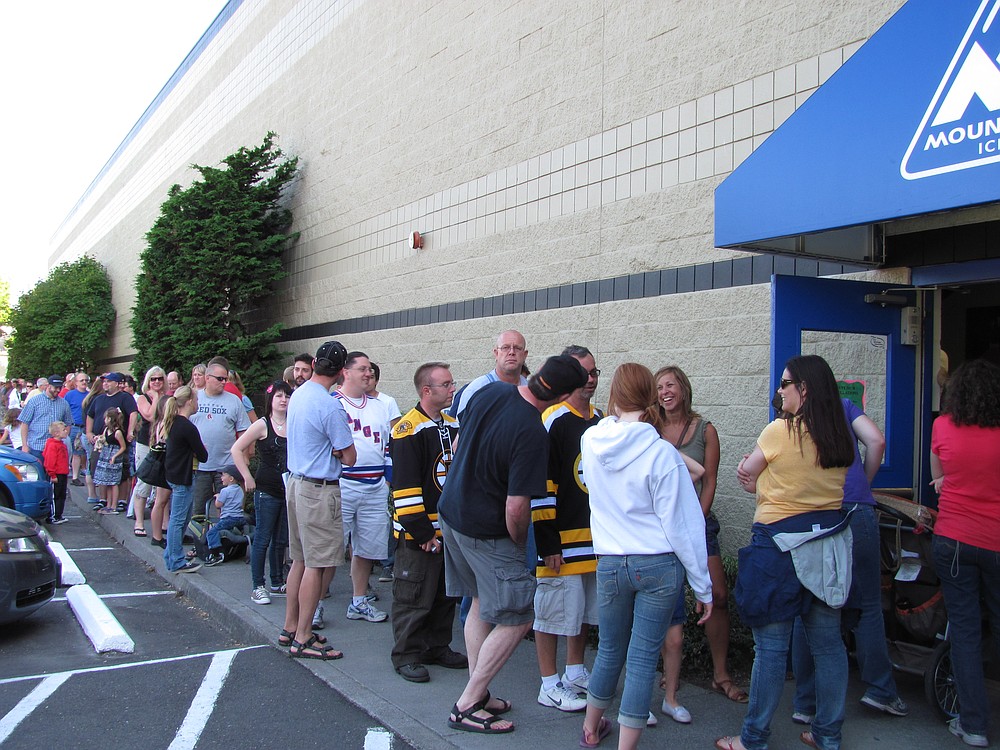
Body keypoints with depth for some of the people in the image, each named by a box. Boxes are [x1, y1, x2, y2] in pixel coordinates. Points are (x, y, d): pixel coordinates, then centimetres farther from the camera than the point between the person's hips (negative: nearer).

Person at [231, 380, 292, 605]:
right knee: (262, 539, 1)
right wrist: (248, 478, -8)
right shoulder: (262, 425, -5)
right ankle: (258, 586, 9)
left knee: (281, 540, 13)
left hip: (289, 491, 4)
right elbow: (236, 449, -6)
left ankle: (277, 582, 24)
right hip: (267, 491, -4)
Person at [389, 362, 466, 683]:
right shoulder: (409, 430, -14)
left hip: (452, 531, 8)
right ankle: (406, 656, 14)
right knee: (415, 597, 1)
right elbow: (405, 487, -18)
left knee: (446, 595, 16)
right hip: (420, 535, -8)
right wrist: (422, 533, -18)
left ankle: (438, 647, 30)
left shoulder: (453, 426, 12)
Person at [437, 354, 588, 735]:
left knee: (481, 601, 21)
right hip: (486, 533, -9)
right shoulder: (532, 435, -29)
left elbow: (458, 443, 10)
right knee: (517, 619, 3)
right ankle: (466, 706, 9)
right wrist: (520, 544, -6)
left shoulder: (489, 391, -6)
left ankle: (477, 693, 29)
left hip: (451, 511, 9)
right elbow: (516, 510, -27)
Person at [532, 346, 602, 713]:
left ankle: (575, 672, 34)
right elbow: (540, 487, -17)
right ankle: (549, 685, 15)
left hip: (596, 537, 8)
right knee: (554, 611, 2)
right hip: (562, 540, -8)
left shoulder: (600, 421, 11)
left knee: (586, 610, 18)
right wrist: (548, 544, -19)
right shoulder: (552, 421, -14)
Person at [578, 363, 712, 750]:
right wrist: (703, 586, -3)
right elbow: (682, 526, -12)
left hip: (610, 565, 4)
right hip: (660, 565, -3)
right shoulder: (661, 453, -15)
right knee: (642, 660, 5)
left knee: (609, 652, 22)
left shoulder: (591, 441, -4)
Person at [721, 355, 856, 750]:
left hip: (780, 542, -7)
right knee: (828, 642, 13)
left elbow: (745, 470, 1)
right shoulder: (840, 437, 5)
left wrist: (755, 479, 20)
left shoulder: (781, 430, -14)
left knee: (771, 646, 1)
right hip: (829, 539, 7)